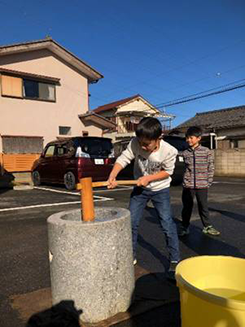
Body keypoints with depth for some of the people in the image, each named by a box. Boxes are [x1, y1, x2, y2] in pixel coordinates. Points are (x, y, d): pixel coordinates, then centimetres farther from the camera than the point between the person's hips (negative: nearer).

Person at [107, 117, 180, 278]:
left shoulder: (169, 151, -26)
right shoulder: (135, 144, -24)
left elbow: (167, 172, -13)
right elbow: (123, 159, -19)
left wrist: (148, 178, -24)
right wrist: (112, 176, -35)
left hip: (160, 190, -2)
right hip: (140, 188, 3)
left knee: (168, 225, -6)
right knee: (131, 222, 6)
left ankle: (175, 261, 10)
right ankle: (131, 256, 25)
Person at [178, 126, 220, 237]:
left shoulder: (206, 151, -3)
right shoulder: (185, 153, 4)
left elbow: (211, 168, 1)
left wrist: (208, 182, -2)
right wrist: (186, 181, 6)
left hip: (202, 185, -1)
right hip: (188, 185, 2)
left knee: (203, 207, 9)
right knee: (187, 207, 9)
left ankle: (207, 227, 27)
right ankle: (184, 227, 23)